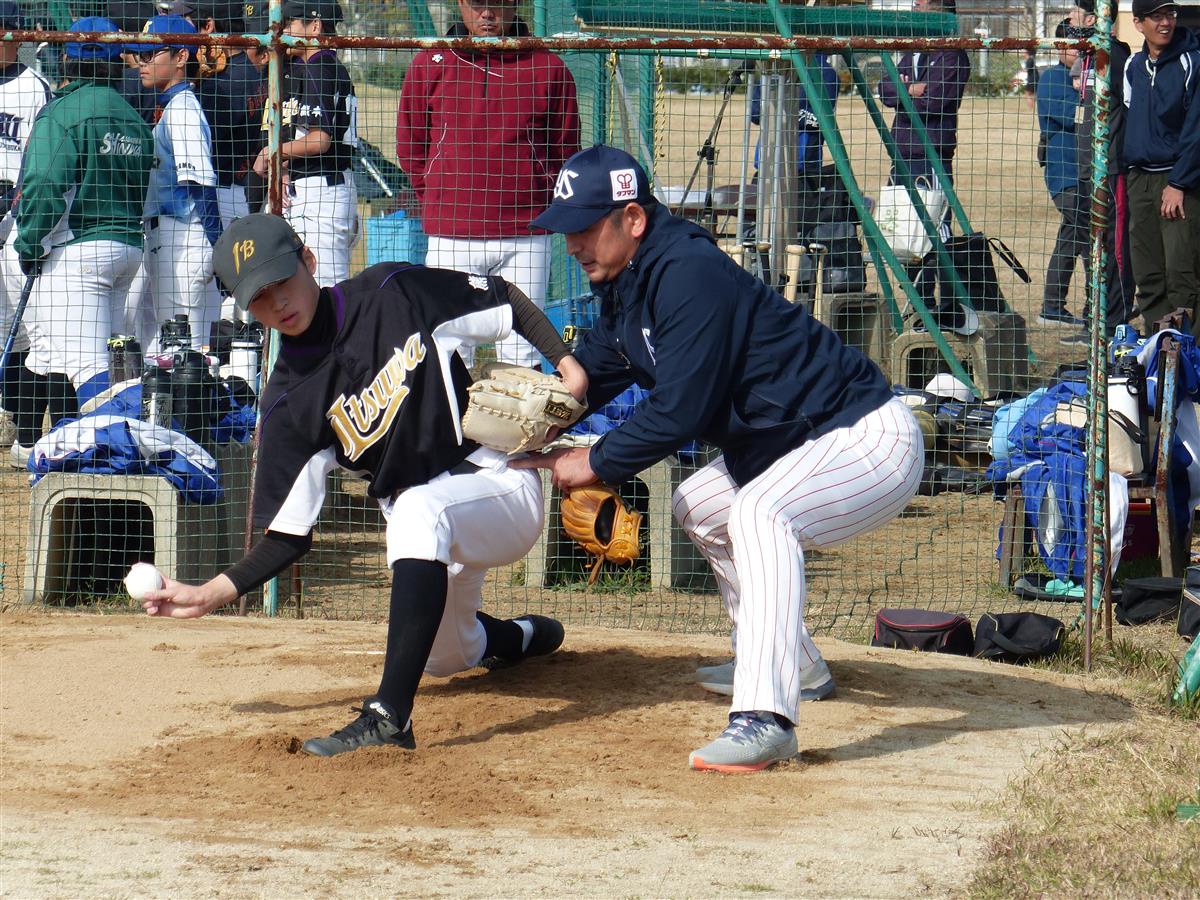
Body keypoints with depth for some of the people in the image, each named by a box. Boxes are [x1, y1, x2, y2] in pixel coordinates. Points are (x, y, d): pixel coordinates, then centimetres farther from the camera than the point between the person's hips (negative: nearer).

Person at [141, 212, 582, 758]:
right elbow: (291, 535, -4)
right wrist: (213, 594, -15)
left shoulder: (395, 294, -12)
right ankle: (524, 636, 54)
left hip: (503, 484, -6)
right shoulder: (288, 404, -7)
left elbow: (508, 302, 1)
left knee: (417, 510, -36)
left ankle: (390, 715, -41)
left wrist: (567, 365, -11)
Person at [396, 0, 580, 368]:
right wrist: (439, 204, 10)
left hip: (525, 238, 0)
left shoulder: (547, 68, 3)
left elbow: (566, 151, 10)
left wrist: (539, 205, 5)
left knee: (521, 355, 2)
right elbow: (409, 148, 12)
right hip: (450, 237, 0)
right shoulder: (430, 65, 5)